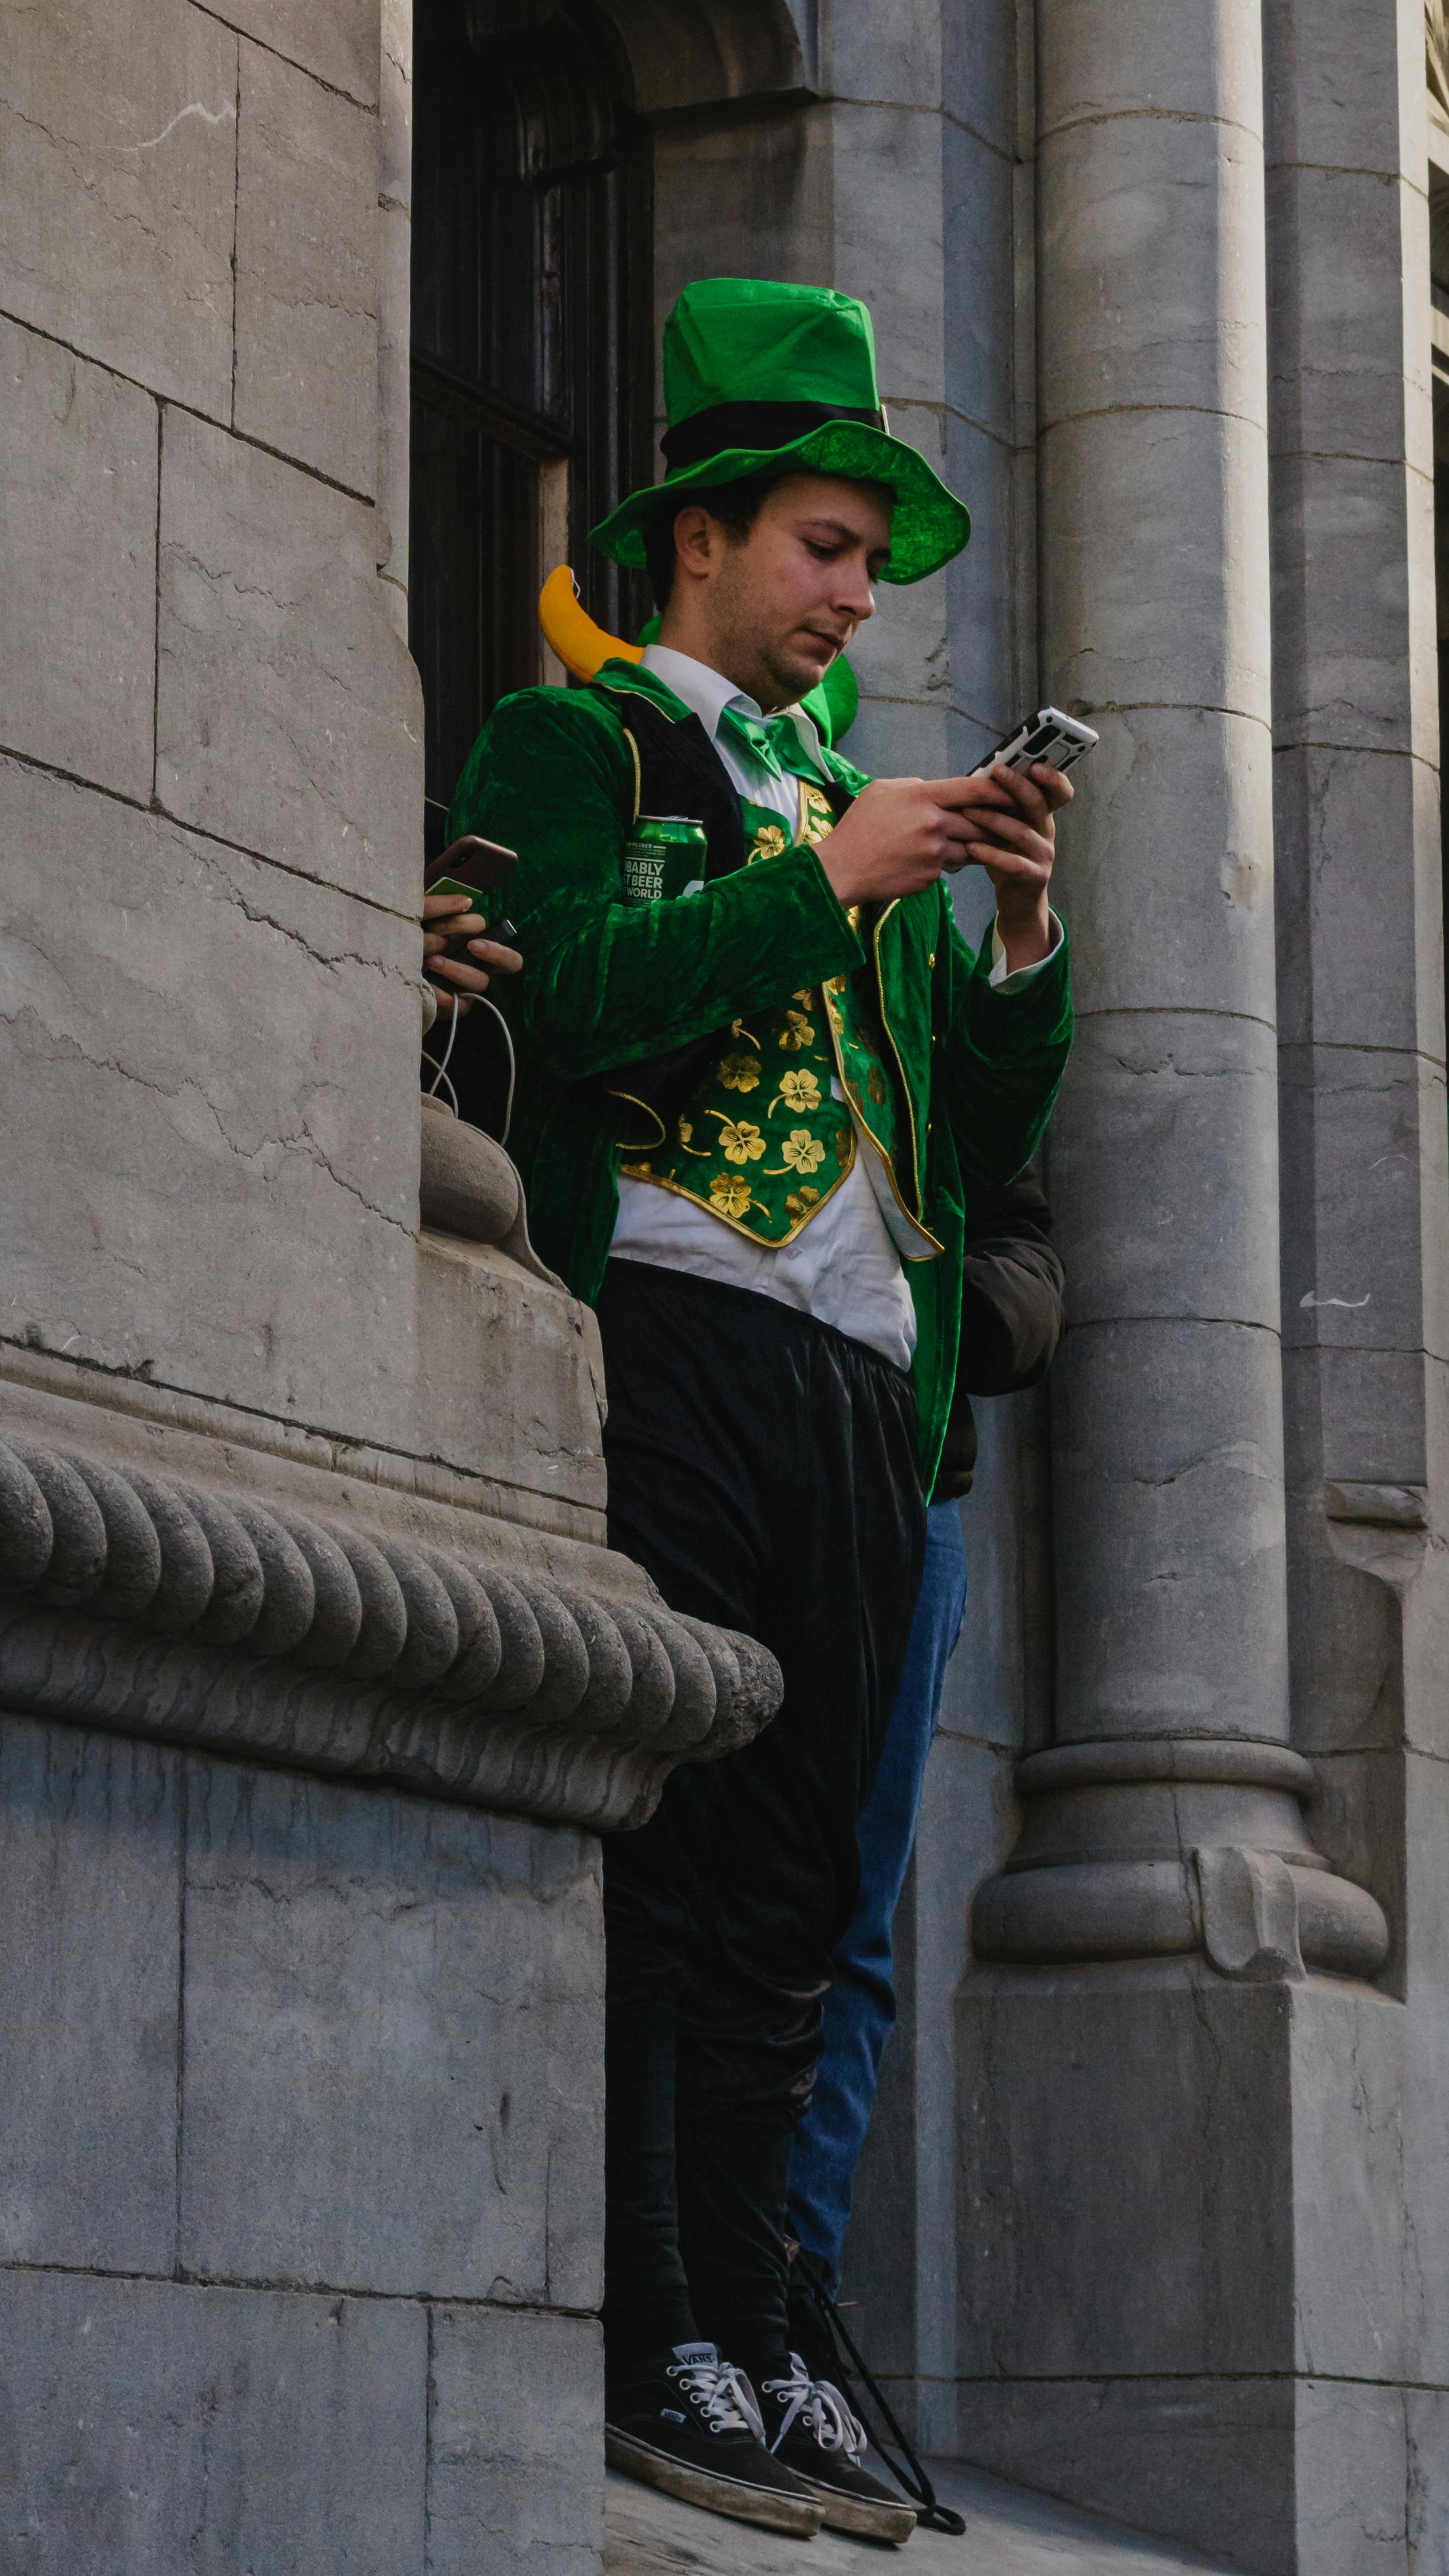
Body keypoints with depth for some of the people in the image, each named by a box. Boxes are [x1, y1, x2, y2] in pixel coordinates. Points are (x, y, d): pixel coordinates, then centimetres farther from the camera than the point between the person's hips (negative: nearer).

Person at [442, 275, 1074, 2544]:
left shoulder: (853, 808, 28)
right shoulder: (577, 741, 9)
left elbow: (985, 1135, 24)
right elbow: (576, 993, -11)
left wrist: (1020, 942, 7)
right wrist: (834, 882, -7)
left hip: (857, 1392, 7)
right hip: (678, 1348, -7)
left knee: (786, 1901, 3)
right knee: (661, 1864, -11)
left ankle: (744, 2344, 3)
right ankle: (647, 2353, -12)